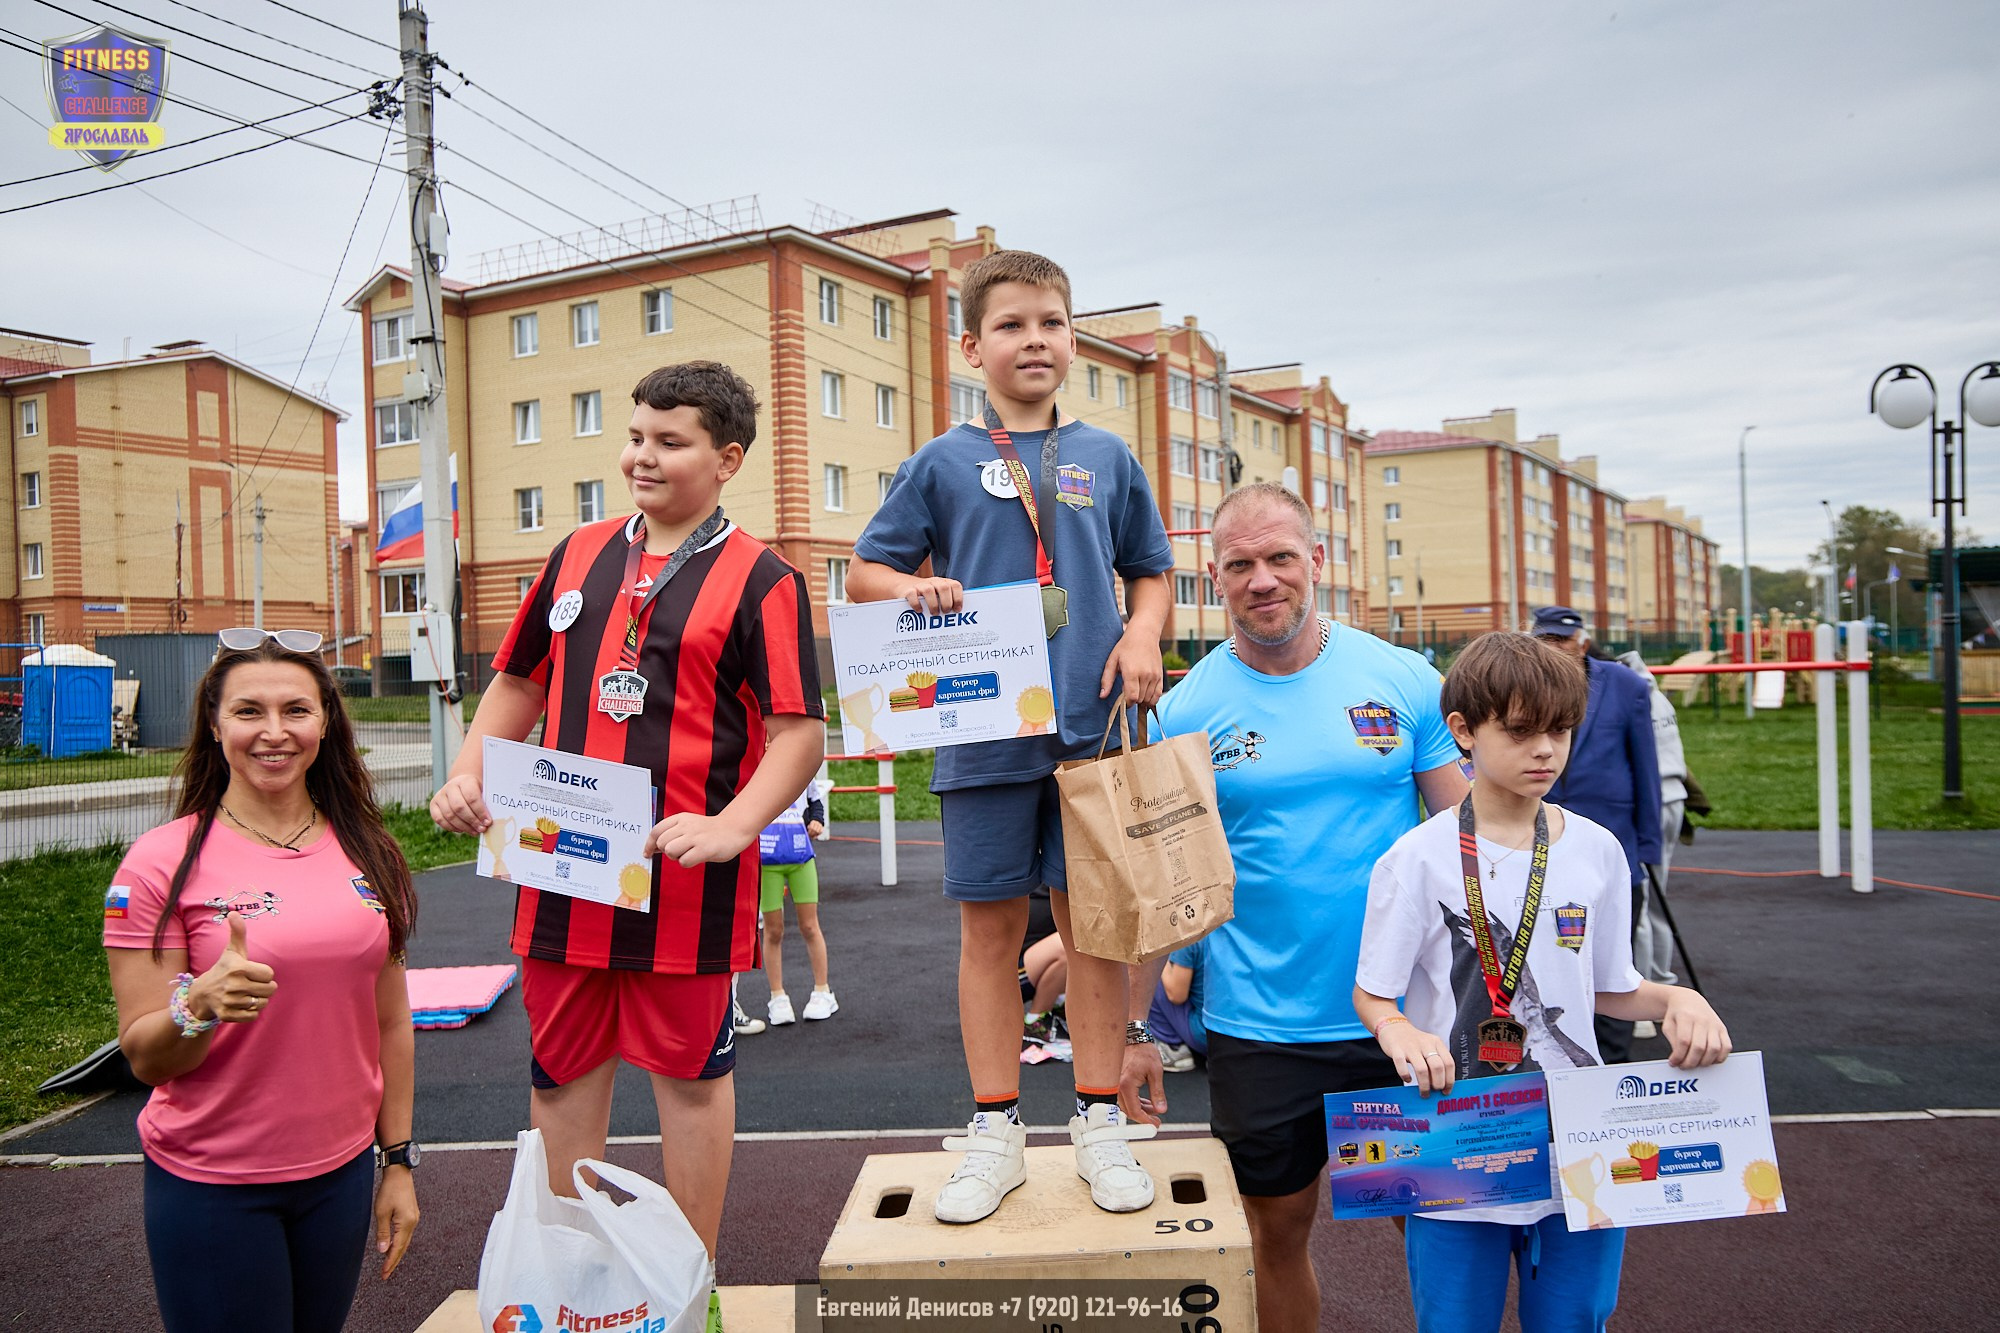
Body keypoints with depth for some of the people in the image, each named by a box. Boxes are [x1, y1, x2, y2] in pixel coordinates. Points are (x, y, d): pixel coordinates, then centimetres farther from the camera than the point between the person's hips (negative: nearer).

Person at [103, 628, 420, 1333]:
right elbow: (144, 1057, -10)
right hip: (211, 1187, -3)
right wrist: (200, 1005, -30)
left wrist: (398, 1160, 8)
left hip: (341, 1173, 4)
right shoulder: (163, 863, -11)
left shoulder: (366, 851, 0)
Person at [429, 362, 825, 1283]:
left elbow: (799, 731, -11)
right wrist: (468, 773, 4)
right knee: (562, 1069, 15)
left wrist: (732, 826, -25)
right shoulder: (578, 555, 10)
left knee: (690, 1071, 9)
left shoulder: (761, 580, -6)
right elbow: (520, 683, 19)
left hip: (685, 881, -5)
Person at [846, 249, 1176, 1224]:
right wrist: (914, 591, -12)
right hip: (982, 732, -1)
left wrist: (1143, 633, -2)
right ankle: (995, 1130, 19)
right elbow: (865, 573, 9)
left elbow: (1149, 572, 18)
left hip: (1090, 728, 1)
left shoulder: (1108, 459, 11)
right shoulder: (941, 463, 6)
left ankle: (1099, 1122, 21)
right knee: (989, 923, 6)